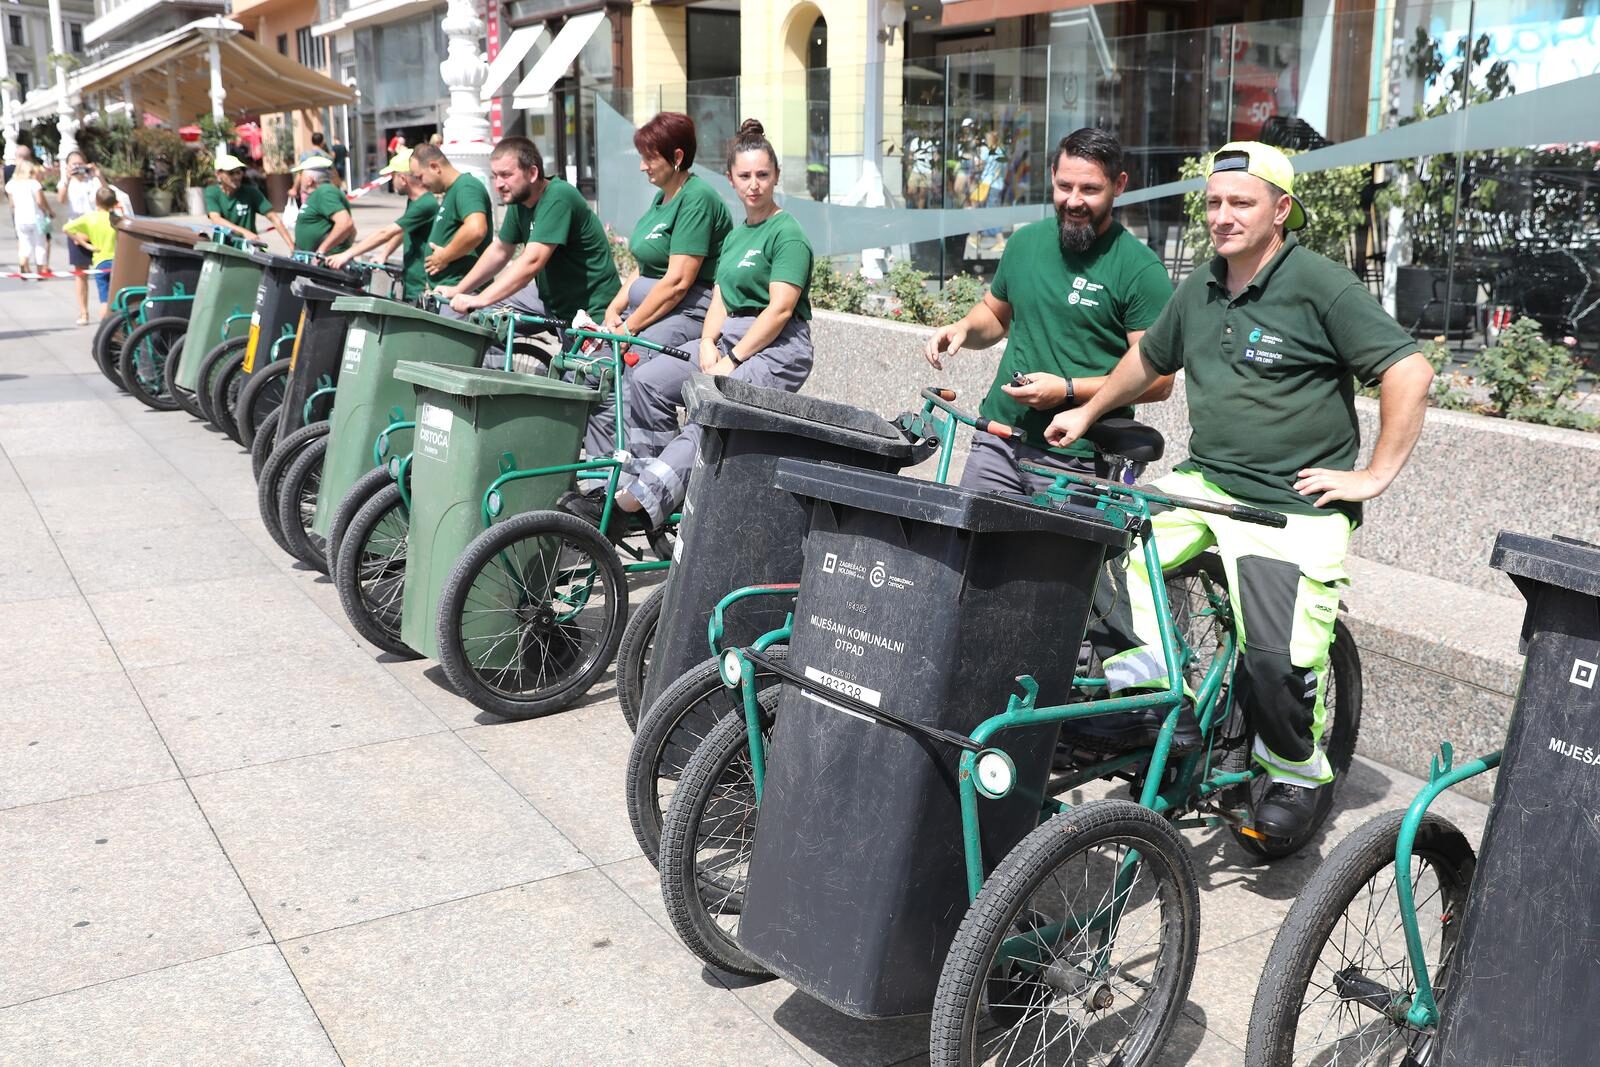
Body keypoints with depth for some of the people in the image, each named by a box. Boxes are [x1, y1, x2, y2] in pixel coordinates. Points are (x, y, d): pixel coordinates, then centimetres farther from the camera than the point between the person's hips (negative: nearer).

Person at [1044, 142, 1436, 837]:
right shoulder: (1199, 292, 10)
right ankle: (1146, 670, 1)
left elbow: (1409, 370, -14)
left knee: (1278, 660, -16)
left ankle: (1297, 771, 13)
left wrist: (1375, 475, -14)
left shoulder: (1320, 286, -11)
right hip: (1204, 483, 7)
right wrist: (1088, 413, 33)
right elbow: (1150, 358, 29)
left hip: (1294, 504, -6)